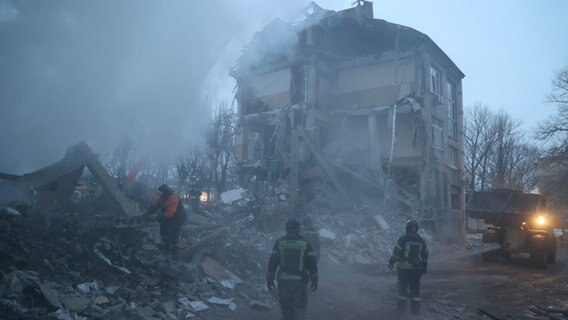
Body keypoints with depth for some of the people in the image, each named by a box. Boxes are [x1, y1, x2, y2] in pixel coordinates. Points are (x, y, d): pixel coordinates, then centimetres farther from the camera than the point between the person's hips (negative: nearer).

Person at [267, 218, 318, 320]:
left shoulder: (279, 242, 0)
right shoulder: (305, 243, -2)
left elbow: (272, 262, -1)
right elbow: (312, 263, 0)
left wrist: (270, 279, 6)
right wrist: (314, 280, 8)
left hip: (283, 280, 2)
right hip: (299, 281, -1)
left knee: (285, 307, 15)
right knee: (299, 309, 3)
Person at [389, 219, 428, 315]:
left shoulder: (403, 239, -11)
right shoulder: (421, 241, 5)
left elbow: (396, 252, -11)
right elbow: (425, 255, 11)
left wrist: (391, 262, 1)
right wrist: (424, 267, 20)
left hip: (404, 268, -3)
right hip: (416, 268, 4)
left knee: (402, 287, 6)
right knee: (415, 288, 11)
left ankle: (402, 307, 10)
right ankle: (415, 308, 13)